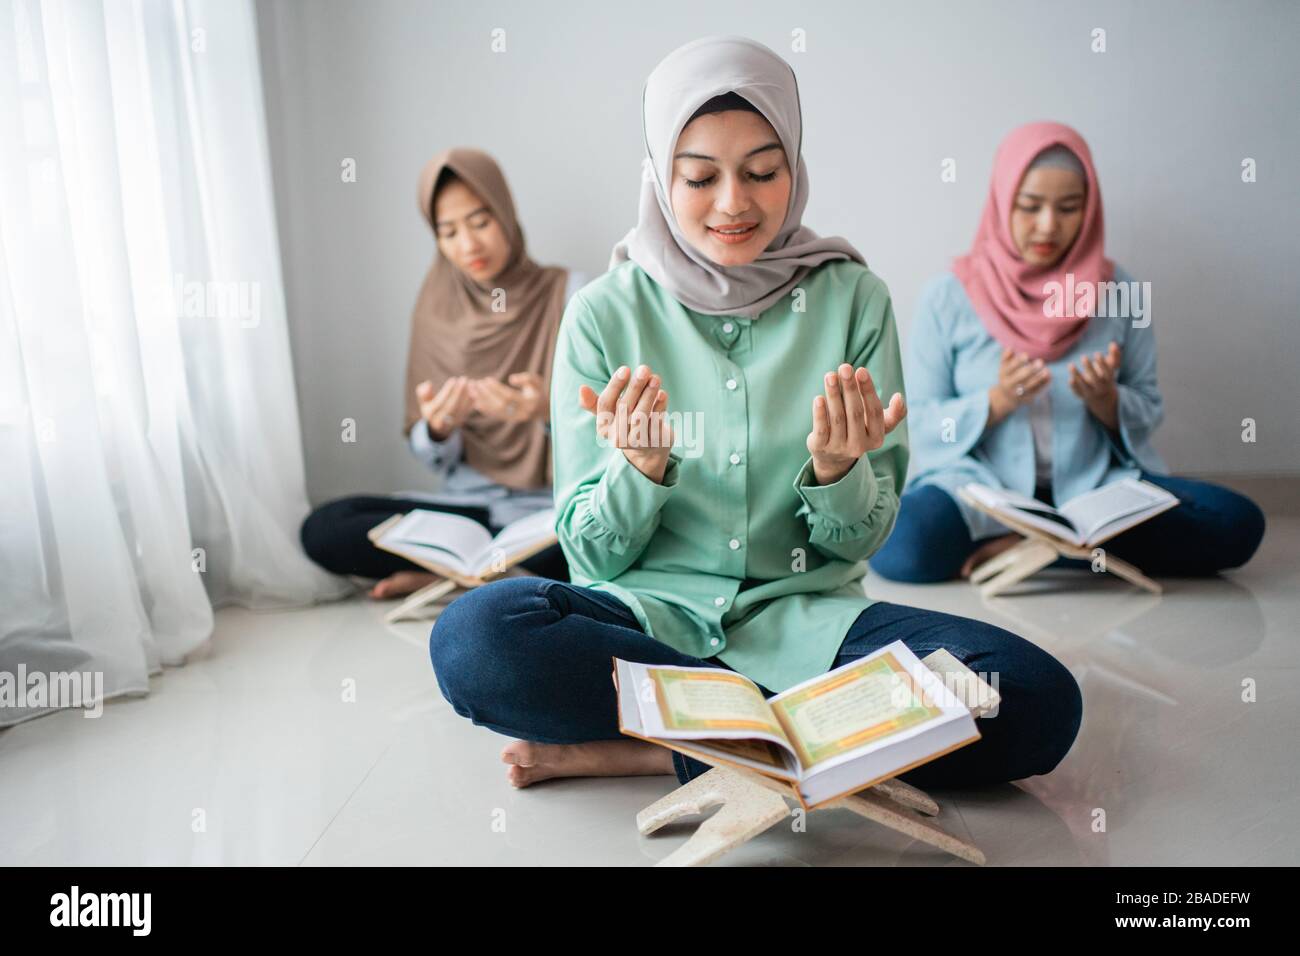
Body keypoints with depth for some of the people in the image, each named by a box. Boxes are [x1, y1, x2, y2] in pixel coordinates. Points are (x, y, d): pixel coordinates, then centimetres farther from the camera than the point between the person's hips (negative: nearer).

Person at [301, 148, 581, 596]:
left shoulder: (568, 293, -2)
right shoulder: (437, 308, 5)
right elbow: (437, 460, 4)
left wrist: (549, 411, -28)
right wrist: (438, 426, -19)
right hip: (469, 502, 3)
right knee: (323, 528, -18)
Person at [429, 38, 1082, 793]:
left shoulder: (851, 298, -1)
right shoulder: (605, 314, -2)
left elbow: (863, 541, 3)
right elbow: (594, 554, -1)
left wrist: (837, 469, -19)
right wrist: (640, 467, -21)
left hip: (803, 616, 1)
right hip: (652, 613, 0)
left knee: (1041, 701, -23)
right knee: (473, 637, -30)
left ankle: (659, 749, -18)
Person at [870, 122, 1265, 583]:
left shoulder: (1122, 291, 4)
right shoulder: (947, 296, -2)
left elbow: (1147, 414, 10)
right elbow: (919, 423, -2)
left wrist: (1106, 400, -13)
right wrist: (996, 402, -19)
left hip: (1098, 484, 3)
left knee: (1238, 522, -21)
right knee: (899, 546, -33)